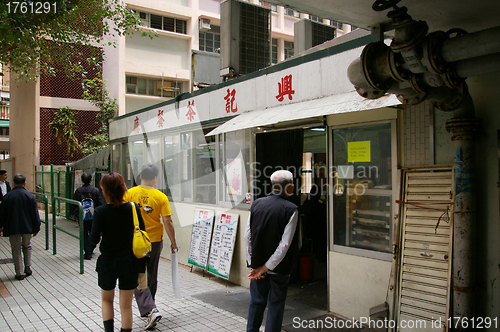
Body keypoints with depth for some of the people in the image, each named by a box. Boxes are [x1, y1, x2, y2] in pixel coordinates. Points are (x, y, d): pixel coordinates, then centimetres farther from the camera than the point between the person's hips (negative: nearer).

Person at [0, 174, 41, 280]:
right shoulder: (30, 196, -6)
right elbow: (35, 214, -3)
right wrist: (36, 228, 6)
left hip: (12, 228, -1)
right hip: (27, 227, 1)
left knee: (16, 250, 7)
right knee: (27, 246, 21)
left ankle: (19, 273, 10)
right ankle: (28, 267, 15)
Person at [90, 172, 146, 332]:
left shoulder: (100, 212, -14)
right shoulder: (133, 208, -8)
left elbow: (94, 239, -17)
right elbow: (142, 231, 0)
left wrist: (101, 237, 4)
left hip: (107, 262, -1)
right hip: (129, 262, 1)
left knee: (107, 300, 24)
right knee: (126, 306, 12)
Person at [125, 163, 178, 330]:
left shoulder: (129, 193, -7)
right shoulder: (161, 196, -8)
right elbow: (167, 221, -10)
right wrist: (173, 241, 2)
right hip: (155, 241, 2)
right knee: (151, 277, 19)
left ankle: (150, 310, -10)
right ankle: (148, 308, 35)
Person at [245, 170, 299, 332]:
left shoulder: (256, 204, -3)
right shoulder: (291, 210, -14)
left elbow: (247, 236, -2)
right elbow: (285, 244, -17)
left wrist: (253, 263, 3)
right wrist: (267, 267, -10)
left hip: (257, 263, 4)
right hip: (279, 267, -3)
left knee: (256, 302, 17)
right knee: (276, 304, 11)